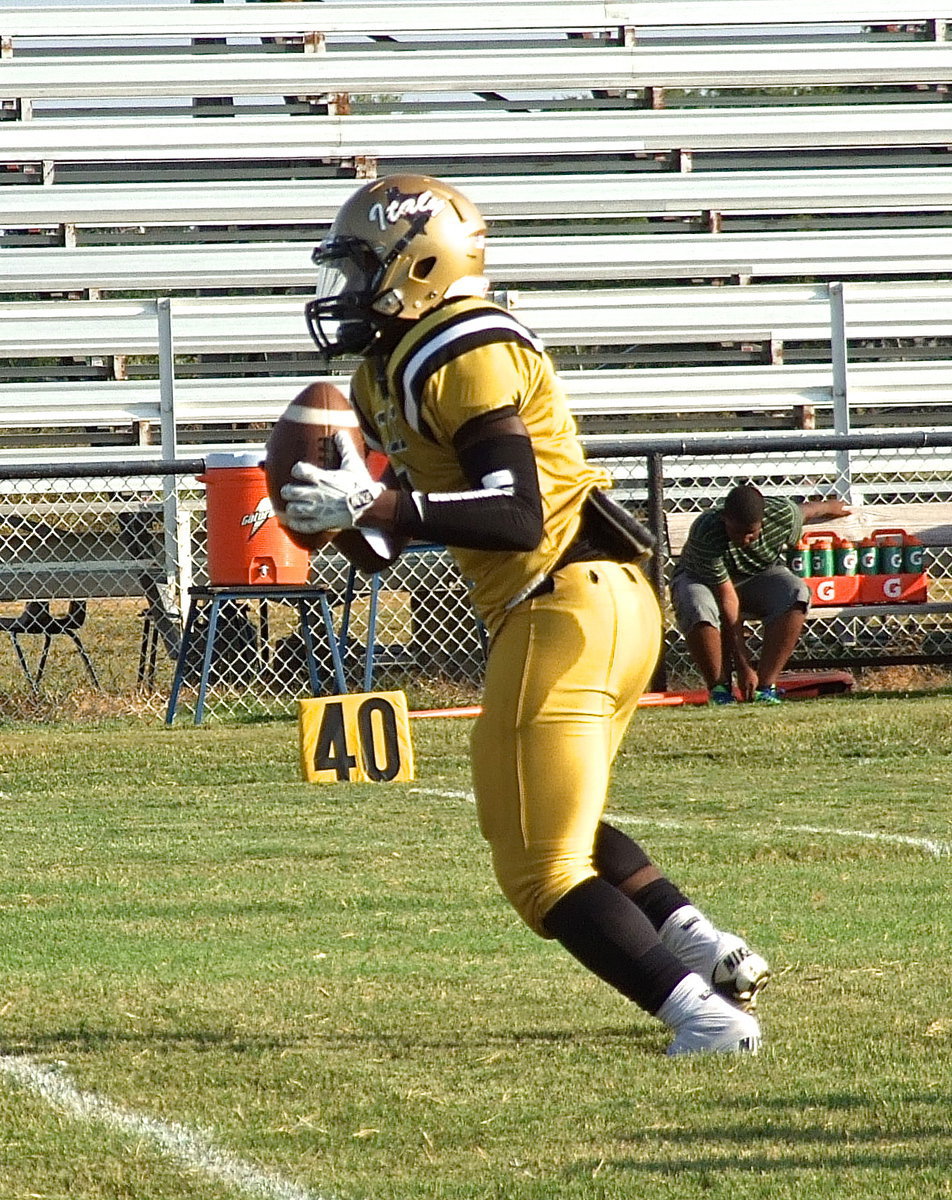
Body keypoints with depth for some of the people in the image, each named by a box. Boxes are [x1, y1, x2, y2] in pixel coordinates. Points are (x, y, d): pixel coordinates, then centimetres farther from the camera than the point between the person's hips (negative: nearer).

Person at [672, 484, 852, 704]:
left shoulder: (783, 515, -26)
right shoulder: (706, 535, -36)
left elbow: (809, 510, 2)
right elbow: (727, 603, -36)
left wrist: (833, 507, 26)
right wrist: (743, 667, -36)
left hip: (759, 576, 3)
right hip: (701, 578, -3)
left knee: (796, 593, -30)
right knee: (697, 606, -39)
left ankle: (765, 685, -27)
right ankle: (719, 687, -21)